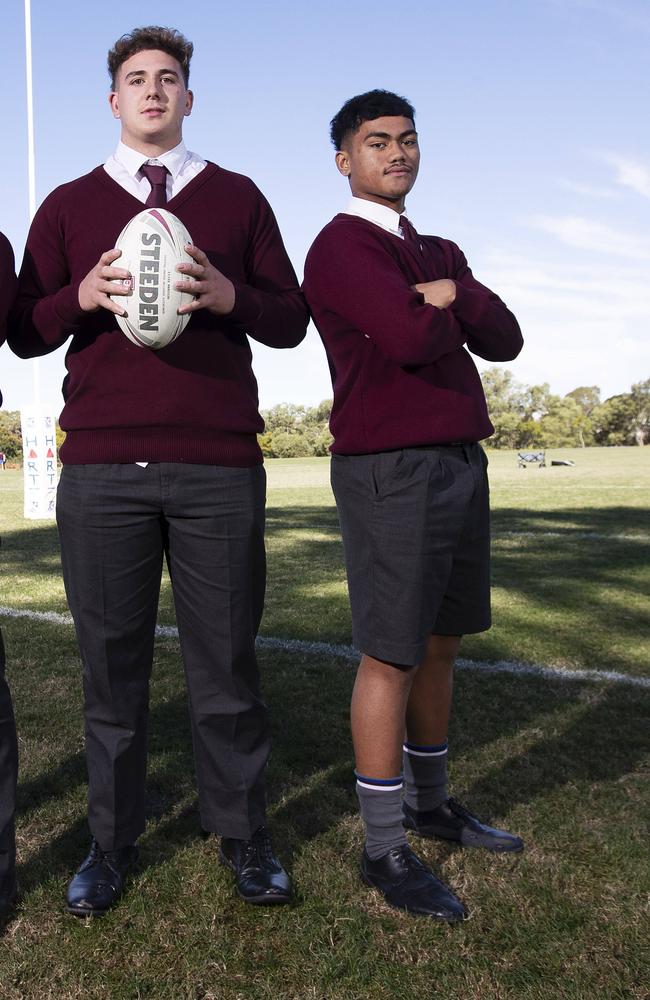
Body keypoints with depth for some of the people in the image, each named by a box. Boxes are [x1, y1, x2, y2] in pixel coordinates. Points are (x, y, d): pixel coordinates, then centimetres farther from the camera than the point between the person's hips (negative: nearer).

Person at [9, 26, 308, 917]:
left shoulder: (237, 197, 15)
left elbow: (291, 319, 10)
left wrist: (227, 294, -10)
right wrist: (84, 294, -9)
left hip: (220, 466, 0)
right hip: (101, 472, 1)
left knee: (226, 658, 4)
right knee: (112, 660, 4)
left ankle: (243, 835, 18)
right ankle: (112, 842, 18)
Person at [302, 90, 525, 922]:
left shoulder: (438, 255, 20)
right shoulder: (341, 246, -6)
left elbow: (505, 341, 7)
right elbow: (411, 338, -23)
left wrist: (455, 295, -11)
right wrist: (448, 317, -1)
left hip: (460, 464, 8)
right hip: (391, 472, -8)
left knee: (441, 645, 15)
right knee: (392, 657, -3)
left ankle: (432, 804, 32)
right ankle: (385, 850, 10)